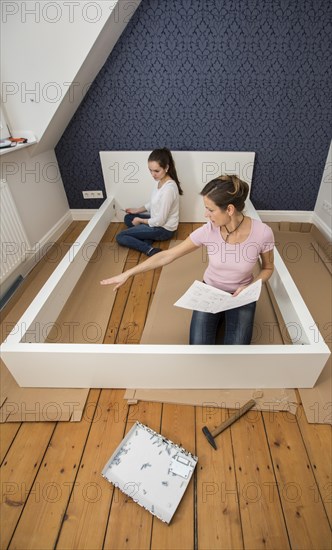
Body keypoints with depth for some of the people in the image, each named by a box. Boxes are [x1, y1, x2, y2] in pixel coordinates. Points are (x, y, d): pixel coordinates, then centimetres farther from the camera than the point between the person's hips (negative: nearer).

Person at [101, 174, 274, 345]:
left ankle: (227, 317, 15)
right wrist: (127, 274, -13)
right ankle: (219, 318, 16)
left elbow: (267, 268, -2)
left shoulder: (262, 232, -23)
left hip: (241, 296, 0)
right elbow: (167, 255, -14)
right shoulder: (208, 231, -21)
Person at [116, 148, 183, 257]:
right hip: (158, 221, 9)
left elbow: (160, 221, -25)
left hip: (163, 229, -9)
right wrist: (137, 210, 12)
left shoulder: (168, 188, -31)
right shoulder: (161, 181, -3)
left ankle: (150, 250, -16)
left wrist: (140, 220, -10)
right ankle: (148, 240, 3)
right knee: (128, 218, 23)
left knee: (120, 237, -5)